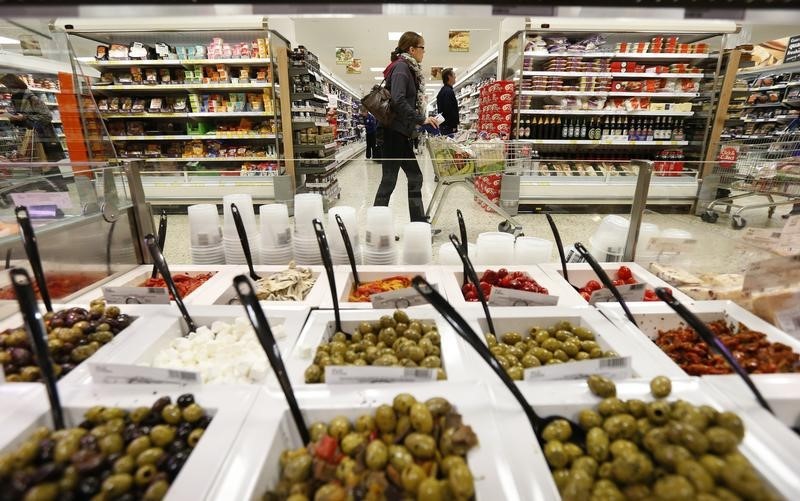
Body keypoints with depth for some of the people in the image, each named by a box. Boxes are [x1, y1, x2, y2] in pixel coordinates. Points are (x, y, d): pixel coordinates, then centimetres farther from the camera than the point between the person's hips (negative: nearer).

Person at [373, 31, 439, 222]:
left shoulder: (409, 69, 19)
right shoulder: (401, 67, -9)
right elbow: (398, 100, -23)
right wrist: (421, 119, -20)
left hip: (402, 133, 10)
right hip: (395, 132, -10)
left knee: (415, 177, 9)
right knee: (389, 179, -5)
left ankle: (419, 223, 14)